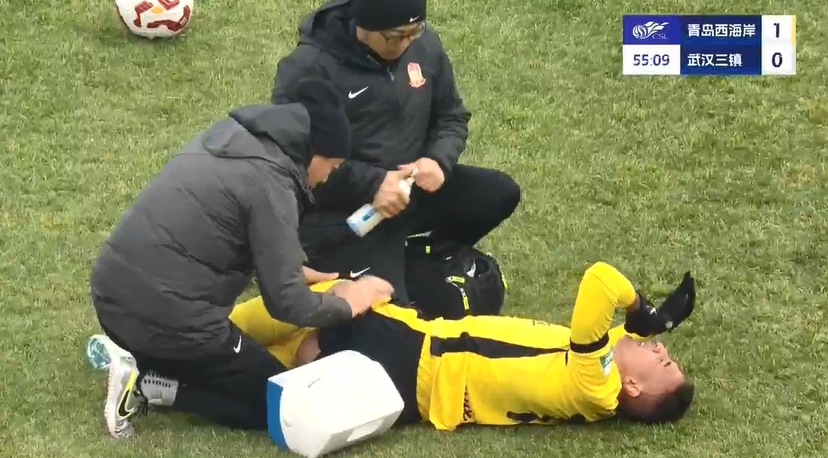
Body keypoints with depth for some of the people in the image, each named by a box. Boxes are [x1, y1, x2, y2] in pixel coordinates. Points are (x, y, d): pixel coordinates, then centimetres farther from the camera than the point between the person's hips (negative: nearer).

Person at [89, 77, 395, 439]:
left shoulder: (229, 136, 10)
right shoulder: (269, 182, -14)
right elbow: (287, 303, -12)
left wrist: (292, 271, 23)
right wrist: (345, 304, 6)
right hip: (165, 315, -9)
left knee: (232, 361, 29)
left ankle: (137, 365, 7)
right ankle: (148, 386, -5)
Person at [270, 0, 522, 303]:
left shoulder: (424, 44, -2)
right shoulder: (309, 68, -20)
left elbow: (451, 116, 10)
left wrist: (439, 160, -12)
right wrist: (370, 184, -27)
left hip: (412, 187, 6)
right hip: (344, 215, -6)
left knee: (501, 193, -7)